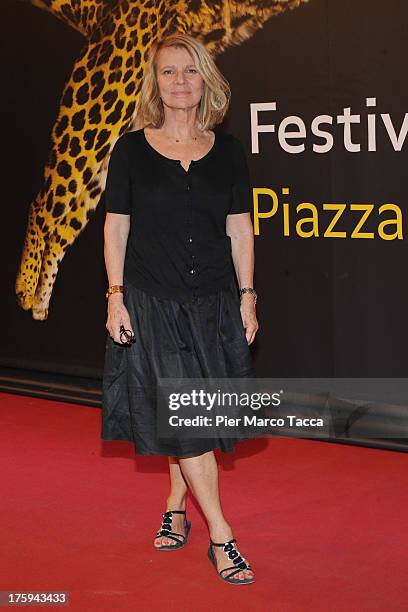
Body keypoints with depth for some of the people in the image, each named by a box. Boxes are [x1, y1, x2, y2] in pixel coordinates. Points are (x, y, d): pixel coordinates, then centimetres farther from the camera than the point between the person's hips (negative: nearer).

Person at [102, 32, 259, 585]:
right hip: (151, 301, -2)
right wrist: (116, 295, -5)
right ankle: (221, 537, -1)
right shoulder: (131, 149, 0)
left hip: (214, 301, 2)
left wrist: (247, 297, 2)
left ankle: (177, 506, 29)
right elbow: (116, 228, 1)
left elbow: (240, 231, 6)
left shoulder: (227, 151, 5)